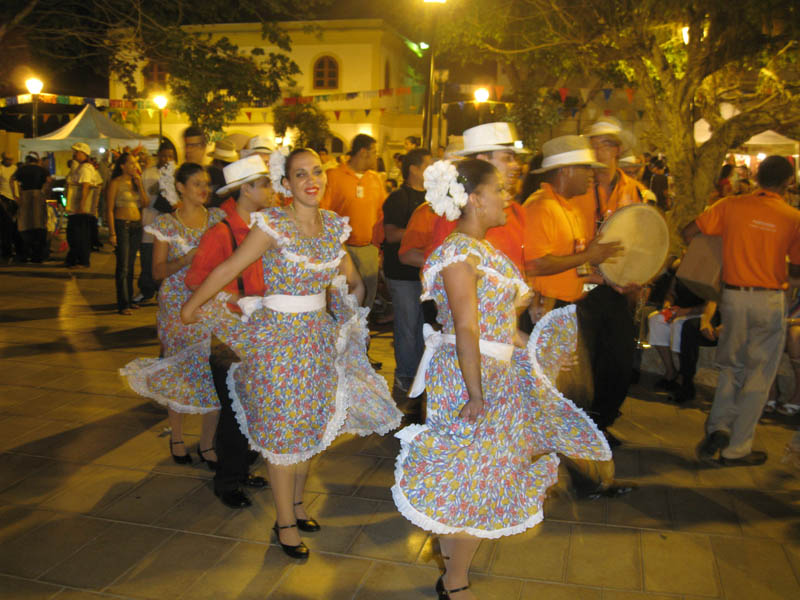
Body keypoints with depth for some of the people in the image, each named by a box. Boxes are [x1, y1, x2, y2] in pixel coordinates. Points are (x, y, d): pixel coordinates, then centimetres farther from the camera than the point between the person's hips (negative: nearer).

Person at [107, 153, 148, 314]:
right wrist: (112, 233, -15)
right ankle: (123, 304, -4)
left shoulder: (136, 181, 12)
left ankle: (130, 299, 19)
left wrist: (139, 184, -5)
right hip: (122, 224, -6)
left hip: (137, 225, 6)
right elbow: (110, 209, -9)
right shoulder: (116, 183, -5)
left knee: (131, 265, 11)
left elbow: (145, 203, 3)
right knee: (123, 266, -6)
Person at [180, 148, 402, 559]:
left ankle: (296, 503, 38)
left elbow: (350, 277, 19)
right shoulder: (274, 223, -16)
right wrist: (192, 306, -6)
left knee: (309, 422, 16)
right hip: (278, 334, -5)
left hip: (319, 333, 5)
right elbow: (229, 268, -12)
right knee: (281, 429, 6)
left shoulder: (334, 225, 1)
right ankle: (286, 523, 23)